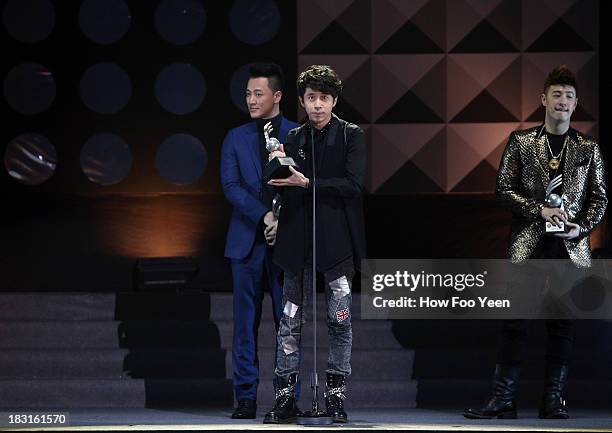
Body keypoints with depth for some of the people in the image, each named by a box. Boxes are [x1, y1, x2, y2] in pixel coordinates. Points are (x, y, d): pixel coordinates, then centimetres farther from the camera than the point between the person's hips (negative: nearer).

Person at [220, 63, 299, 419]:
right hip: (247, 241, 1)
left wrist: (284, 222, -11)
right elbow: (231, 186, -1)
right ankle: (246, 398, 5)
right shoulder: (236, 138, 9)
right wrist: (265, 217, -12)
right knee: (246, 323, 2)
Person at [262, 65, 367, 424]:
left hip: (338, 240, -3)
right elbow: (283, 189, 11)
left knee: (340, 320, 2)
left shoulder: (352, 136, 0)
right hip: (299, 239, 3)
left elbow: (355, 185, -11)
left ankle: (337, 394, 10)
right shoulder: (293, 139, 10)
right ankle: (285, 396, 6)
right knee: (291, 321, 2)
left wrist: (307, 184, -16)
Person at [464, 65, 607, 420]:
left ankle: (554, 400, 7)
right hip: (529, 244, -1)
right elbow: (504, 188, 3)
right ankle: (504, 399, -4)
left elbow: (599, 197, 10)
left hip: (571, 247, 1)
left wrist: (582, 227, -7)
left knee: (563, 324, 2)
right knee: (515, 320, -5)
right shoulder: (521, 142, 7)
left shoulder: (588, 148, 10)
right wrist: (539, 210, -11)